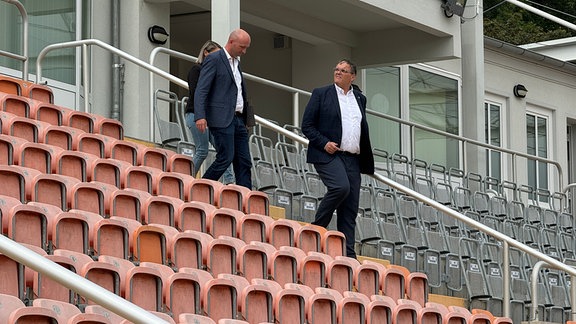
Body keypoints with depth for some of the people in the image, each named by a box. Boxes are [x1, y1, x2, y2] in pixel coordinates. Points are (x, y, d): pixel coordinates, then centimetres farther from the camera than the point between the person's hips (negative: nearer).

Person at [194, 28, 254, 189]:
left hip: (238, 119, 8)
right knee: (226, 157, -13)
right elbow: (201, 90, -14)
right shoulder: (214, 60, -6)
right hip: (222, 119, -8)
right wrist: (200, 116, -26)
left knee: (244, 162, 3)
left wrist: (246, 118, 21)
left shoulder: (236, 62, 20)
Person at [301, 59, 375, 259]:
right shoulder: (321, 94, 4)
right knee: (341, 187, -29)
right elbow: (307, 125, 0)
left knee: (350, 208, 0)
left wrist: (366, 161, 15)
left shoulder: (360, 98, 17)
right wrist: (324, 143, -14)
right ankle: (317, 227, -11)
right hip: (328, 154, -5)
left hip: (352, 159, 5)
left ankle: (348, 253, 1)